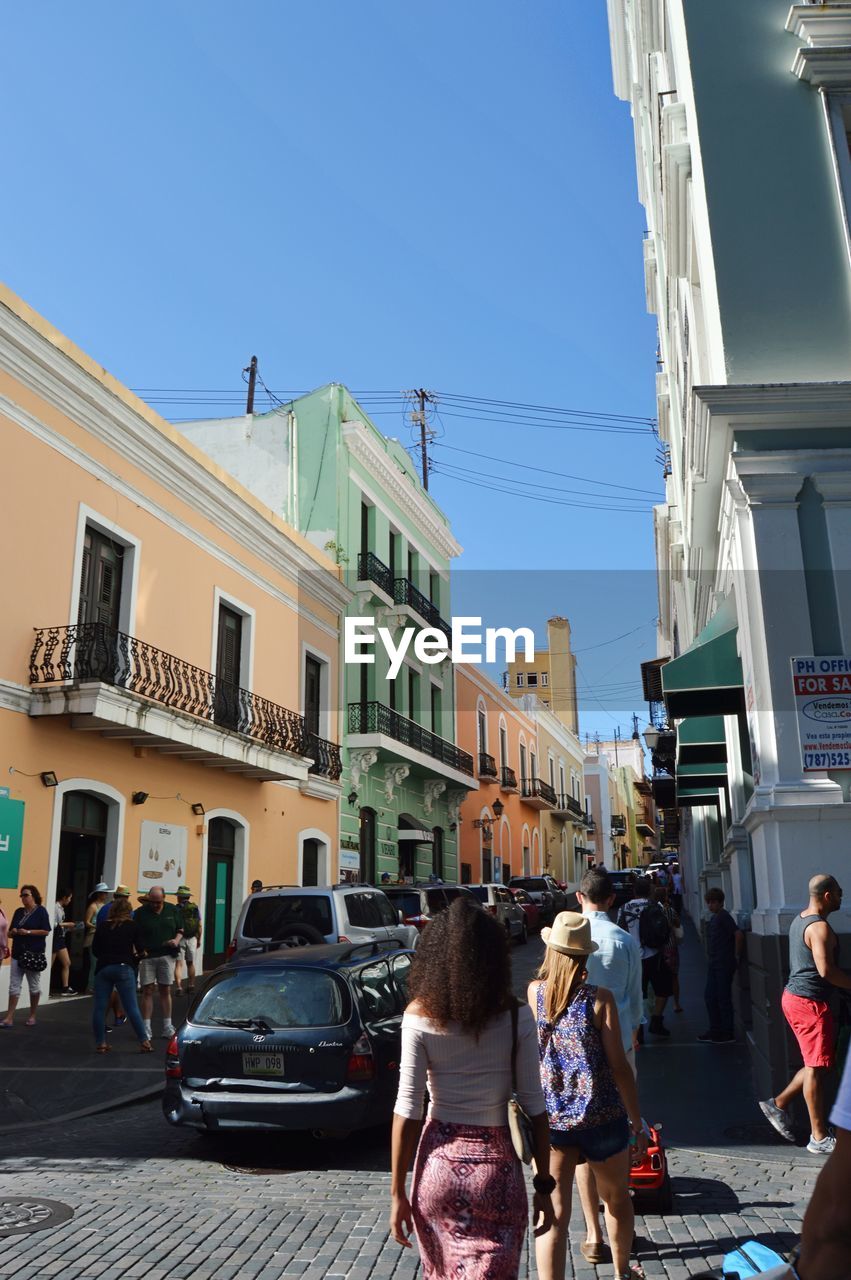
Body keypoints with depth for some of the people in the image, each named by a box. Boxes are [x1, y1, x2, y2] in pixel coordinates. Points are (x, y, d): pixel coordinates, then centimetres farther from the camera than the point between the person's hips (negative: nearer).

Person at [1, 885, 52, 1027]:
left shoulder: (40, 911, -5)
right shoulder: (19, 912, 11)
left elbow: (46, 931, -12)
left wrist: (28, 932, -18)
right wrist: (13, 932, -7)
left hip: (34, 954, -5)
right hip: (18, 953, 5)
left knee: (34, 986, 6)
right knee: (14, 986, 0)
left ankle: (32, 1016, 19)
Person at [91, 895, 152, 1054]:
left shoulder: (102, 926, 7)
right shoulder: (133, 926, 2)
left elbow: (95, 950, 9)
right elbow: (140, 948, 2)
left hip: (103, 968, 1)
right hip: (124, 968, -1)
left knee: (99, 1007, 9)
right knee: (132, 1007, 2)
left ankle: (100, 1043, 10)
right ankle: (144, 1041, 2)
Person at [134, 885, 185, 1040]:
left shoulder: (172, 910, 5)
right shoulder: (141, 912, -3)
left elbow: (180, 929, 13)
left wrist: (177, 940, -6)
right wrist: (139, 950, -18)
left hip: (167, 956, 2)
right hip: (147, 956, -2)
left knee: (165, 991, 9)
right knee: (147, 991, -1)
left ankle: (167, 1028, 15)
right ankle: (146, 1029, 6)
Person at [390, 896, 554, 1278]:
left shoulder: (419, 1017, -10)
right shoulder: (515, 1017, -9)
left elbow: (408, 1112, -8)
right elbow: (533, 1106, -5)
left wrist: (398, 1192, 1)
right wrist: (544, 1186, 5)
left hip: (439, 1163, 1)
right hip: (496, 1164, -1)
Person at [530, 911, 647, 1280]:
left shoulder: (534, 993, -5)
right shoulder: (599, 998, -12)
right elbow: (619, 1067, -11)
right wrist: (637, 1124, -1)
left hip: (548, 1120, 1)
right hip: (602, 1117, 0)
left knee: (553, 1215, 1)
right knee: (617, 1200, 25)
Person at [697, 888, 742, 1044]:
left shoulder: (724, 917, -14)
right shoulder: (713, 918, 13)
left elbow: (739, 934, -24)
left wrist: (736, 956, -15)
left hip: (724, 964, -9)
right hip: (714, 964, 9)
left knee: (724, 998, -2)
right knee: (710, 996, 11)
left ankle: (727, 1034, 7)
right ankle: (715, 1031, 20)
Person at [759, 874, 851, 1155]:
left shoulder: (800, 919, 12)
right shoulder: (820, 927, -18)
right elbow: (826, 970, -26)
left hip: (793, 995, 10)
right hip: (810, 1002, -10)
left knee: (815, 1065, 18)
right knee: (817, 1068, -2)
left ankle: (778, 1103, 22)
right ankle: (819, 1138, 6)